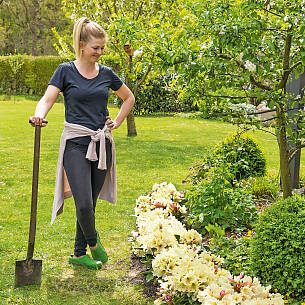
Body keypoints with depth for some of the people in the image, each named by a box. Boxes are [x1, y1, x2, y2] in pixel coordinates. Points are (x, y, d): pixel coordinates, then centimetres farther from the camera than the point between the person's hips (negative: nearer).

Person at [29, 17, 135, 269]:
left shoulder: (106, 73, 9)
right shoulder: (66, 71, -1)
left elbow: (129, 98, 23)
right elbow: (48, 99, -12)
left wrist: (118, 121, 11)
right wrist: (39, 115, -34)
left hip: (102, 144, 4)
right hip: (76, 144, -4)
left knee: (91, 202, 8)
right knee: (83, 203, -13)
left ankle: (79, 254, 22)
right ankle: (93, 241, 16)